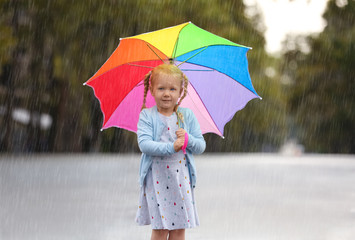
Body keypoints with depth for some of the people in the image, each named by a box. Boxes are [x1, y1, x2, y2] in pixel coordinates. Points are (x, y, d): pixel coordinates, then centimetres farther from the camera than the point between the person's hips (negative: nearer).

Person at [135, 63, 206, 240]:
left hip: (181, 179, 3)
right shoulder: (147, 116, -3)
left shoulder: (187, 116, 4)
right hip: (156, 178, -3)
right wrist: (171, 147, -27)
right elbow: (144, 144, -16)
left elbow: (201, 146, 4)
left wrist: (188, 139, -18)